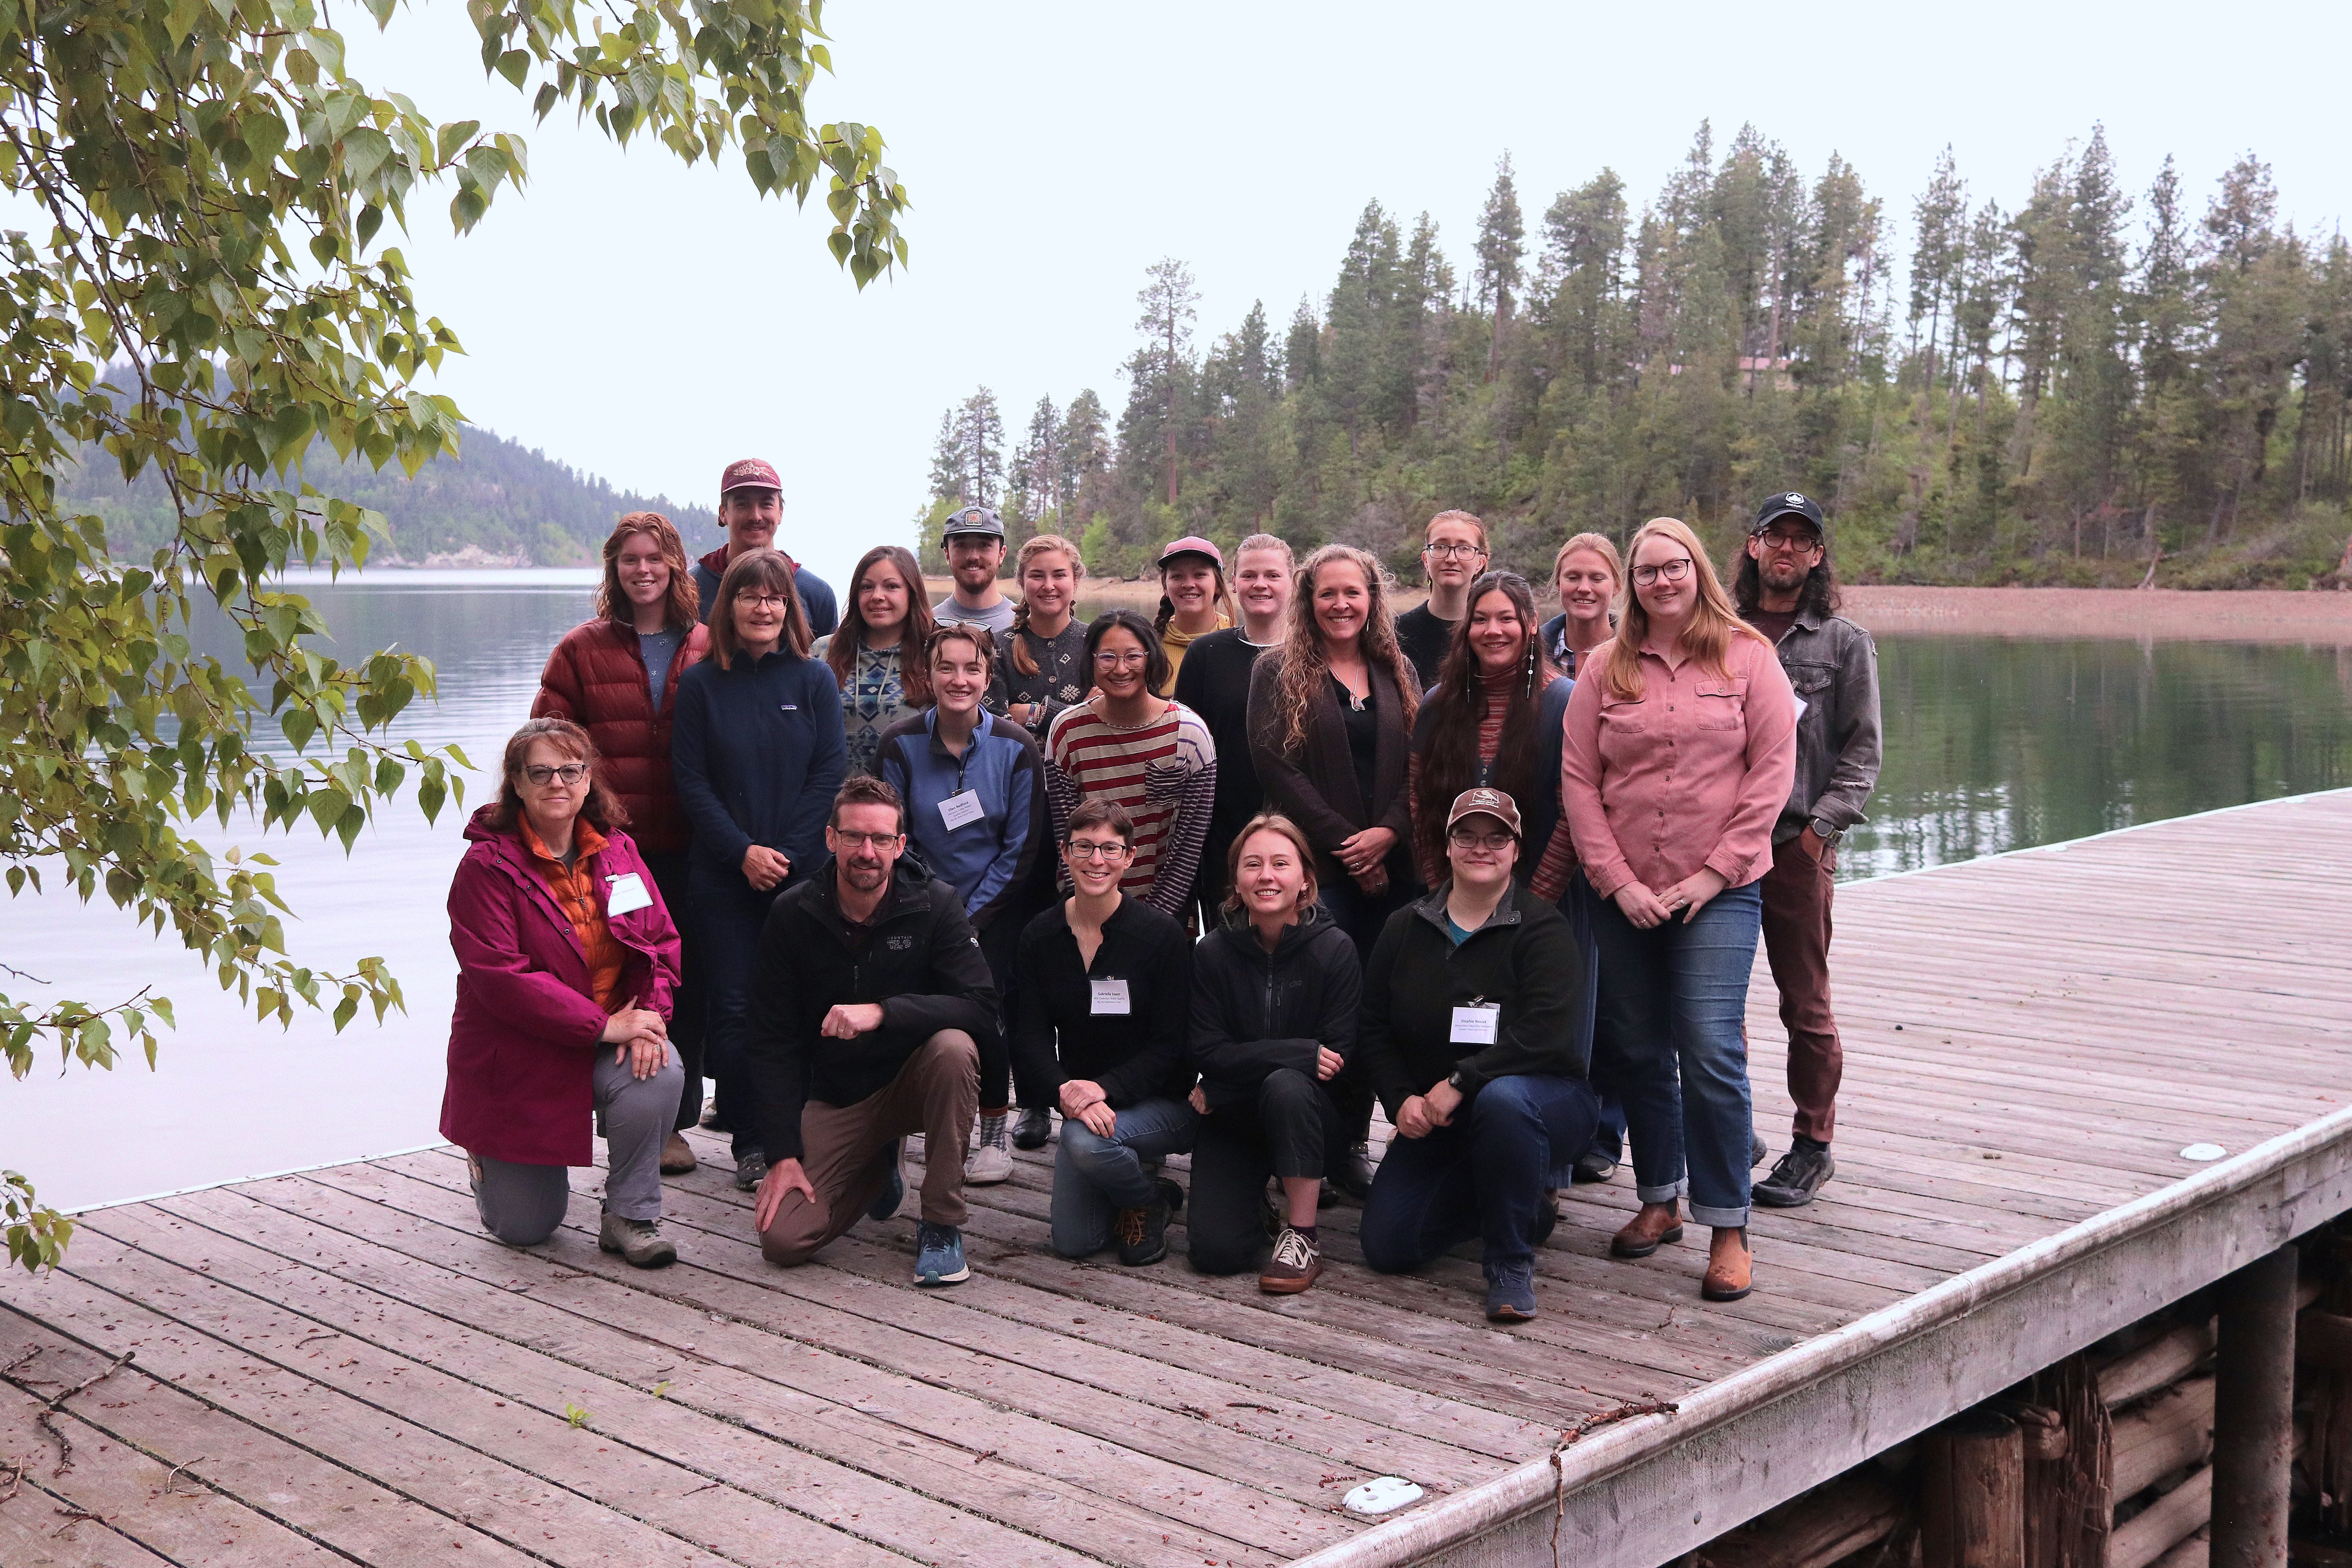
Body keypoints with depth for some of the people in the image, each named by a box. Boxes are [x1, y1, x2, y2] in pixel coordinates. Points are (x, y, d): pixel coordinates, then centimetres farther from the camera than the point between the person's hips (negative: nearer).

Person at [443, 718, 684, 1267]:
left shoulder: (617, 852, 2)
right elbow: (500, 976, -22)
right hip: (515, 1058, -3)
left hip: (606, 1048, 3)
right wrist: (604, 1025, -26)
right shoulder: (487, 866, -14)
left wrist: (648, 1015, -18)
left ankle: (631, 1215, -11)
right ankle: (491, 1161, 39)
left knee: (659, 1072, -33)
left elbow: (662, 943, 2)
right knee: (524, 1229, 2)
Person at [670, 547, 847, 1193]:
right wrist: (743, 851, -10)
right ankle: (748, 1140, 9)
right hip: (725, 873, 0)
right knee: (732, 1007, 0)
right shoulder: (701, 684, 5)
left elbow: (830, 774, 0)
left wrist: (786, 853, -10)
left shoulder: (815, 680, 5)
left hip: (802, 870, 0)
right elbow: (691, 781, 1)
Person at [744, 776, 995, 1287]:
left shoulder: (936, 905, -12)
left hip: (914, 1080, -1)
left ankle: (942, 1224, -18)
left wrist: (882, 1012, -35)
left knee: (953, 1047, -35)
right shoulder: (792, 915, -8)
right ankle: (878, 1172, 20)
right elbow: (773, 1043, -6)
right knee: (782, 1239, -14)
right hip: (834, 1096, 2)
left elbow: (981, 1006, -22)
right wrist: (782, 1156, -12)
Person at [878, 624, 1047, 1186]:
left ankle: (995, 1133, 1)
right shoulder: (901, 745, -2)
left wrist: (971, 918, -10)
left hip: (997, 909, -1)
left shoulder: (1015, 748, -5)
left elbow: (1022, 847, -3)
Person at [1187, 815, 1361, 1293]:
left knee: (1286, 1087, -36)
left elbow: (1338, 1059, -16)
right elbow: (1208, 1053, -12)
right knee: (1217, 1251, -16)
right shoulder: (1213, 953, -9)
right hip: (1232, 1123, 2)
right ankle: (1254, 1194, 21)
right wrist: (1300, 1053, -26)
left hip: (1314, 1114, -1)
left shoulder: (1335, 949, -13)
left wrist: (1219, 1095, -15)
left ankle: (1303, 1234, -18)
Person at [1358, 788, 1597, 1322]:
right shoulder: (1405, 928, 5)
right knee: (1386, 1247, -8)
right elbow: (1374, 1029, 4)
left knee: (1502, 1099, -42)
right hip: (1435, 1116, 5)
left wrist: (1460, 1083, -27)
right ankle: (1524, 1207, 18)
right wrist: (1402, 1099, -12)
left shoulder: (1542, 929, -11)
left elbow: (1545, 1036, -24)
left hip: (1543, 1094, -5)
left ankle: (1511, 1263, -21)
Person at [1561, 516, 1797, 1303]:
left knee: (1712, 1052, -10)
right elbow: (1578, 780, 4)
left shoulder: (1747, 656, 3)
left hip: (1719, 892, -3)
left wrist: (1714, 872, -8)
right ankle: (1658, 1202, 25)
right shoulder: (1606, 667, 7)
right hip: (1624, 895, 3)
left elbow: (1773, 770, -1)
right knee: (1638, 1052, 9)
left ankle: (1729, 1229, 0)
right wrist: (1616, 880, -5)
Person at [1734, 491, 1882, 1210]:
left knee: (1806, 1005, 3)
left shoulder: (1844, 643, 5)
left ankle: (1812, 1146, 13)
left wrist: (1822, 826, -9)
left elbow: (1861, 752, 3)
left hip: (1798, 846, -2)